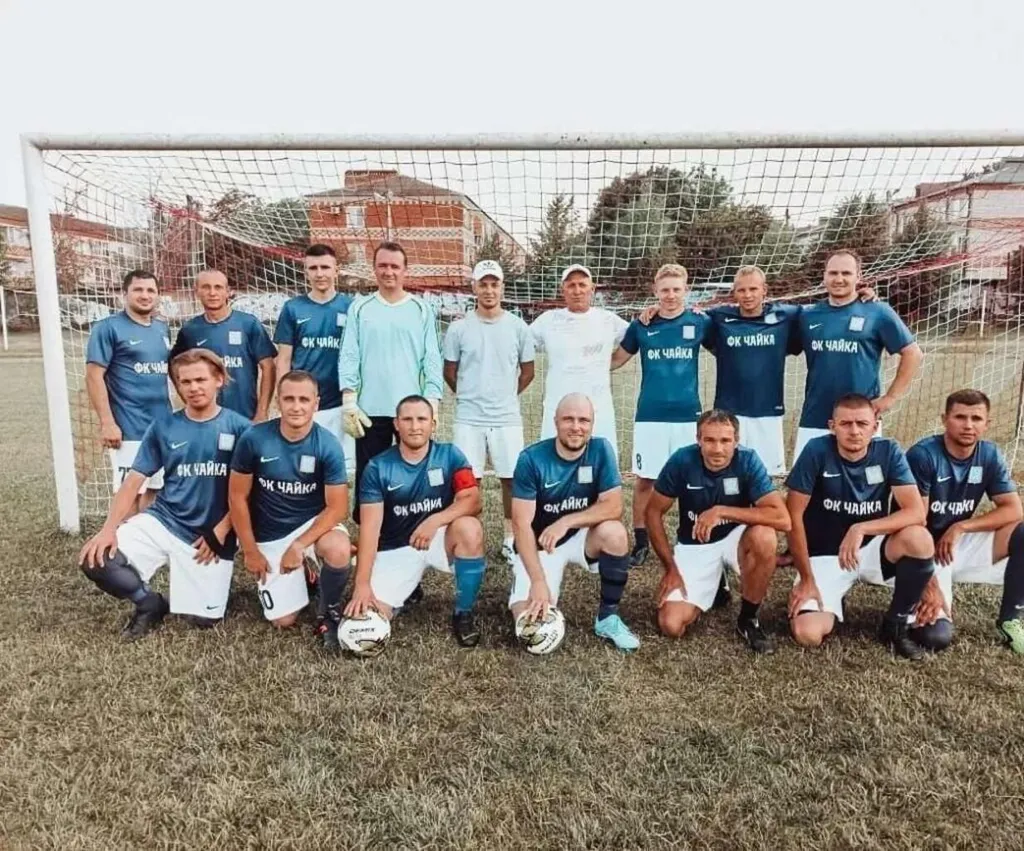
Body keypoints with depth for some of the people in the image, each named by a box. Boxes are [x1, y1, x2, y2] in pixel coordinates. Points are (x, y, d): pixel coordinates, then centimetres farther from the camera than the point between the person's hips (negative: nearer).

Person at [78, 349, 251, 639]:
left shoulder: (239, 428, -5)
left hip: (213, 534, -2)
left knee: (203, 618, -8)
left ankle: (209, 579, 26)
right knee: (95, 559, -18)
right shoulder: (163, 427, 1)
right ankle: (149, 603, 9)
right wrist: (109, 528, -12)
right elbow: (133, 480, 1)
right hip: (161, 522, 3)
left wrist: (219, 533, -12)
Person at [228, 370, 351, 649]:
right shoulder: (253, 439, -16)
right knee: (284, 620, 0)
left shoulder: (328, 445, -18)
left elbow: (337, 507, -16)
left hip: (313, 522, -1)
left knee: (339, 551, -36)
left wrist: (299, 546, -24)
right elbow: (237, 497, -6)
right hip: (269, 535, 1)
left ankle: (329, 612, -4)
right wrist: (250, 551, -5)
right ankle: (299, 574, 34)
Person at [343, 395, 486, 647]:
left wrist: (435, 520, -35)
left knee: (470, 528, -32)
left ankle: (463, 614, -11)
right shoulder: (378, 467, -8)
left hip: (439, 540, 0)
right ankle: (409, 587, 19)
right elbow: (370, 527, -13)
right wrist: (362, 584, -21)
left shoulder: (450, 455, -6)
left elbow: (472, 501, -17)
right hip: (395, 549, 0)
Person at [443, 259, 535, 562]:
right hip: (468, 418, 0)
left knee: (511, 478, 6)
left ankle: (511, 539, 20)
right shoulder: (459, 328, -2)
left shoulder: (518, 327, 0)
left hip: (507, 418, 1)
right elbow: (450, 372, 9)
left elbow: (527, 371, 11)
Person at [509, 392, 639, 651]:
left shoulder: (600, 450, -12)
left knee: (614, 532, -30)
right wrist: (538, 581, -28)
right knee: (530, 620, -18)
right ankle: (546, 596, 20)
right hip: (539, 545, -2)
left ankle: (607, 618, -9)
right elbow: (521, 524, -20)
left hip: (582, 537, 2)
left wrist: (566, 522, -29)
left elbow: (613, 507, -17)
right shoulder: (531, 459, -18)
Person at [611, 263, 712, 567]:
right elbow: (615, 360, 9)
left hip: (688, 415, 0)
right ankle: (641, 543, 19)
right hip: (650, 416, 0)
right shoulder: (641, 326, 3)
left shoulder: (700, 322, 1)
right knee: (644, 480, 5)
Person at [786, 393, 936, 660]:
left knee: (920, 540, -30)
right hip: (824, 555, -2)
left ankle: (897, 624, -5)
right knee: (807, 635, -23)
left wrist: (860, 529, -31)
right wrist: (806, 578, -14)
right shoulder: (817, 451, -16)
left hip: (871, 549, 2)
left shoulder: (888, 452, -10)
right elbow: (794, 517, -14)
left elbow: (916, 512, -17)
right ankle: (832, 604, 15)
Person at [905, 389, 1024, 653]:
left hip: (960, 545, 6)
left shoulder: (990, 455, -2)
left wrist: (961, 527, -19)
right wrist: (928, 582, -24)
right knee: (936, 637, -23)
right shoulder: (922, 455, -20)